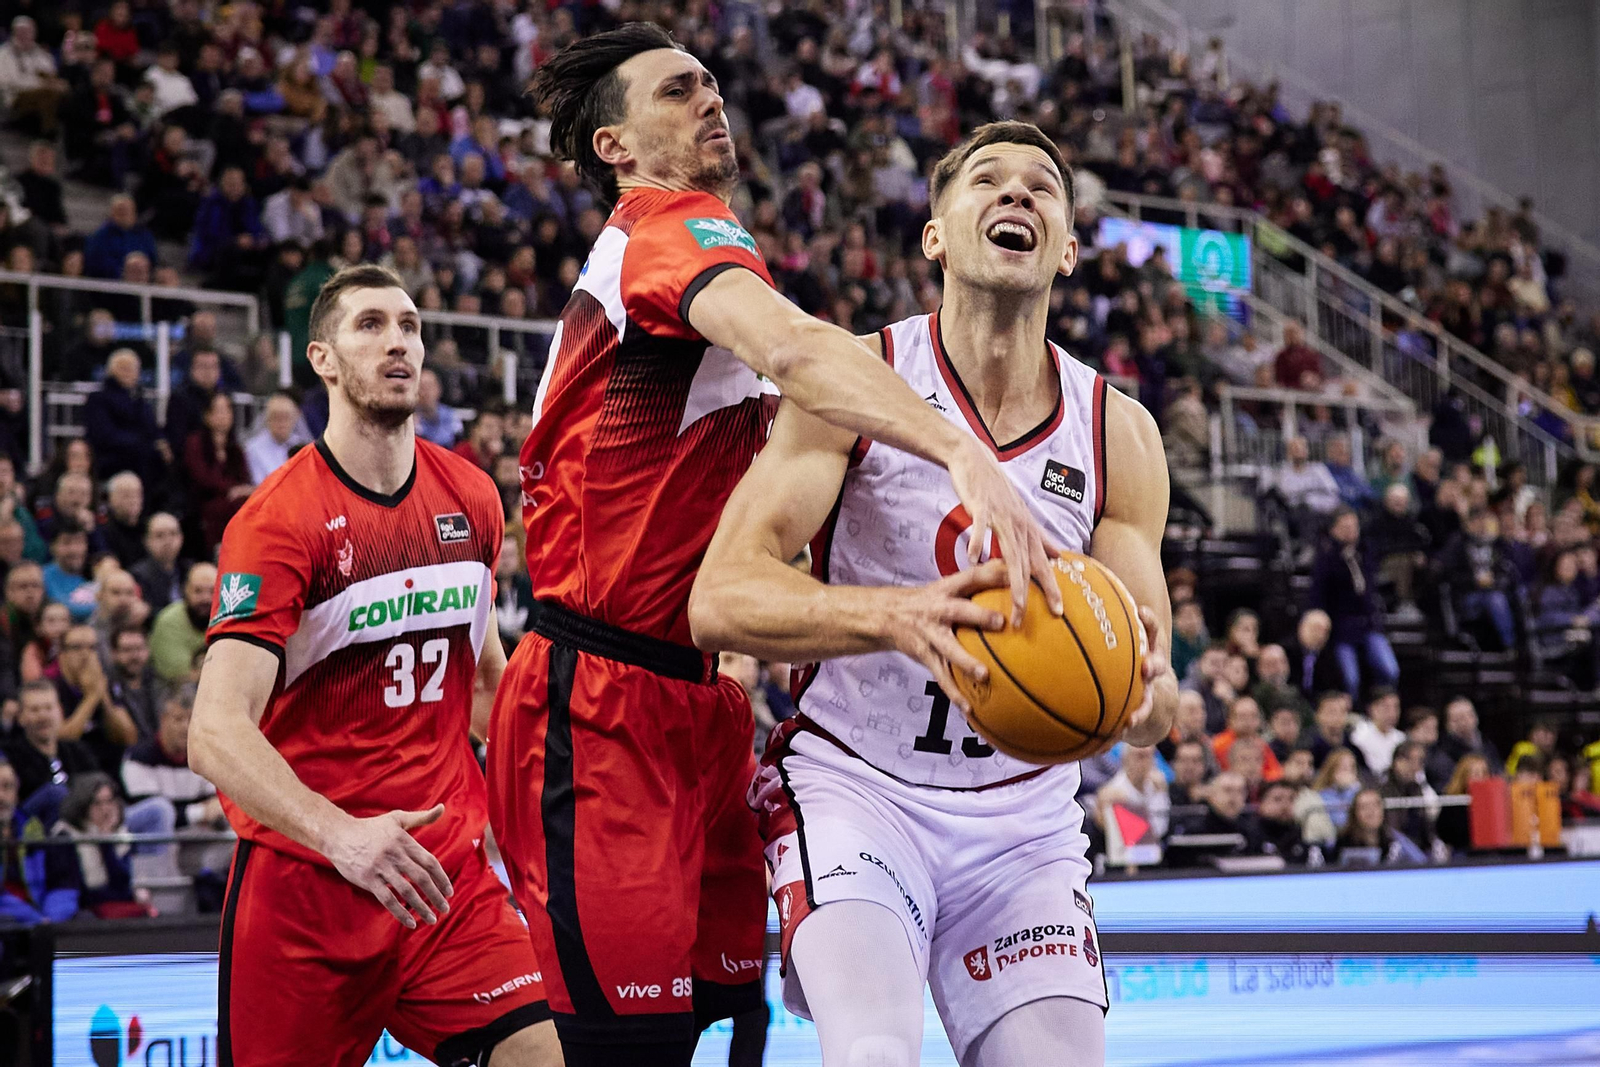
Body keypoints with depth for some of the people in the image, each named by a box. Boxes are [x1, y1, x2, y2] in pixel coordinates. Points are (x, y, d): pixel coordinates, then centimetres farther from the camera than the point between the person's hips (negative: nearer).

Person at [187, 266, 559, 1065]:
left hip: (446, 871, 4)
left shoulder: (472, 498, 7)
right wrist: (339, 834, -36)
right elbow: (215, 733, -22)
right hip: (299, 877, -4)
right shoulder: (279, 519, -11)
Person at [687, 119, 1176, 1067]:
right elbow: (719, 600, -20)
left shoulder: (1119, 433, -1)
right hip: (854, 786, -3)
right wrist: (894, 615, -38)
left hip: (1024, 818, 4)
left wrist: (1150, 701, -25)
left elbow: (1147, 683, 1)